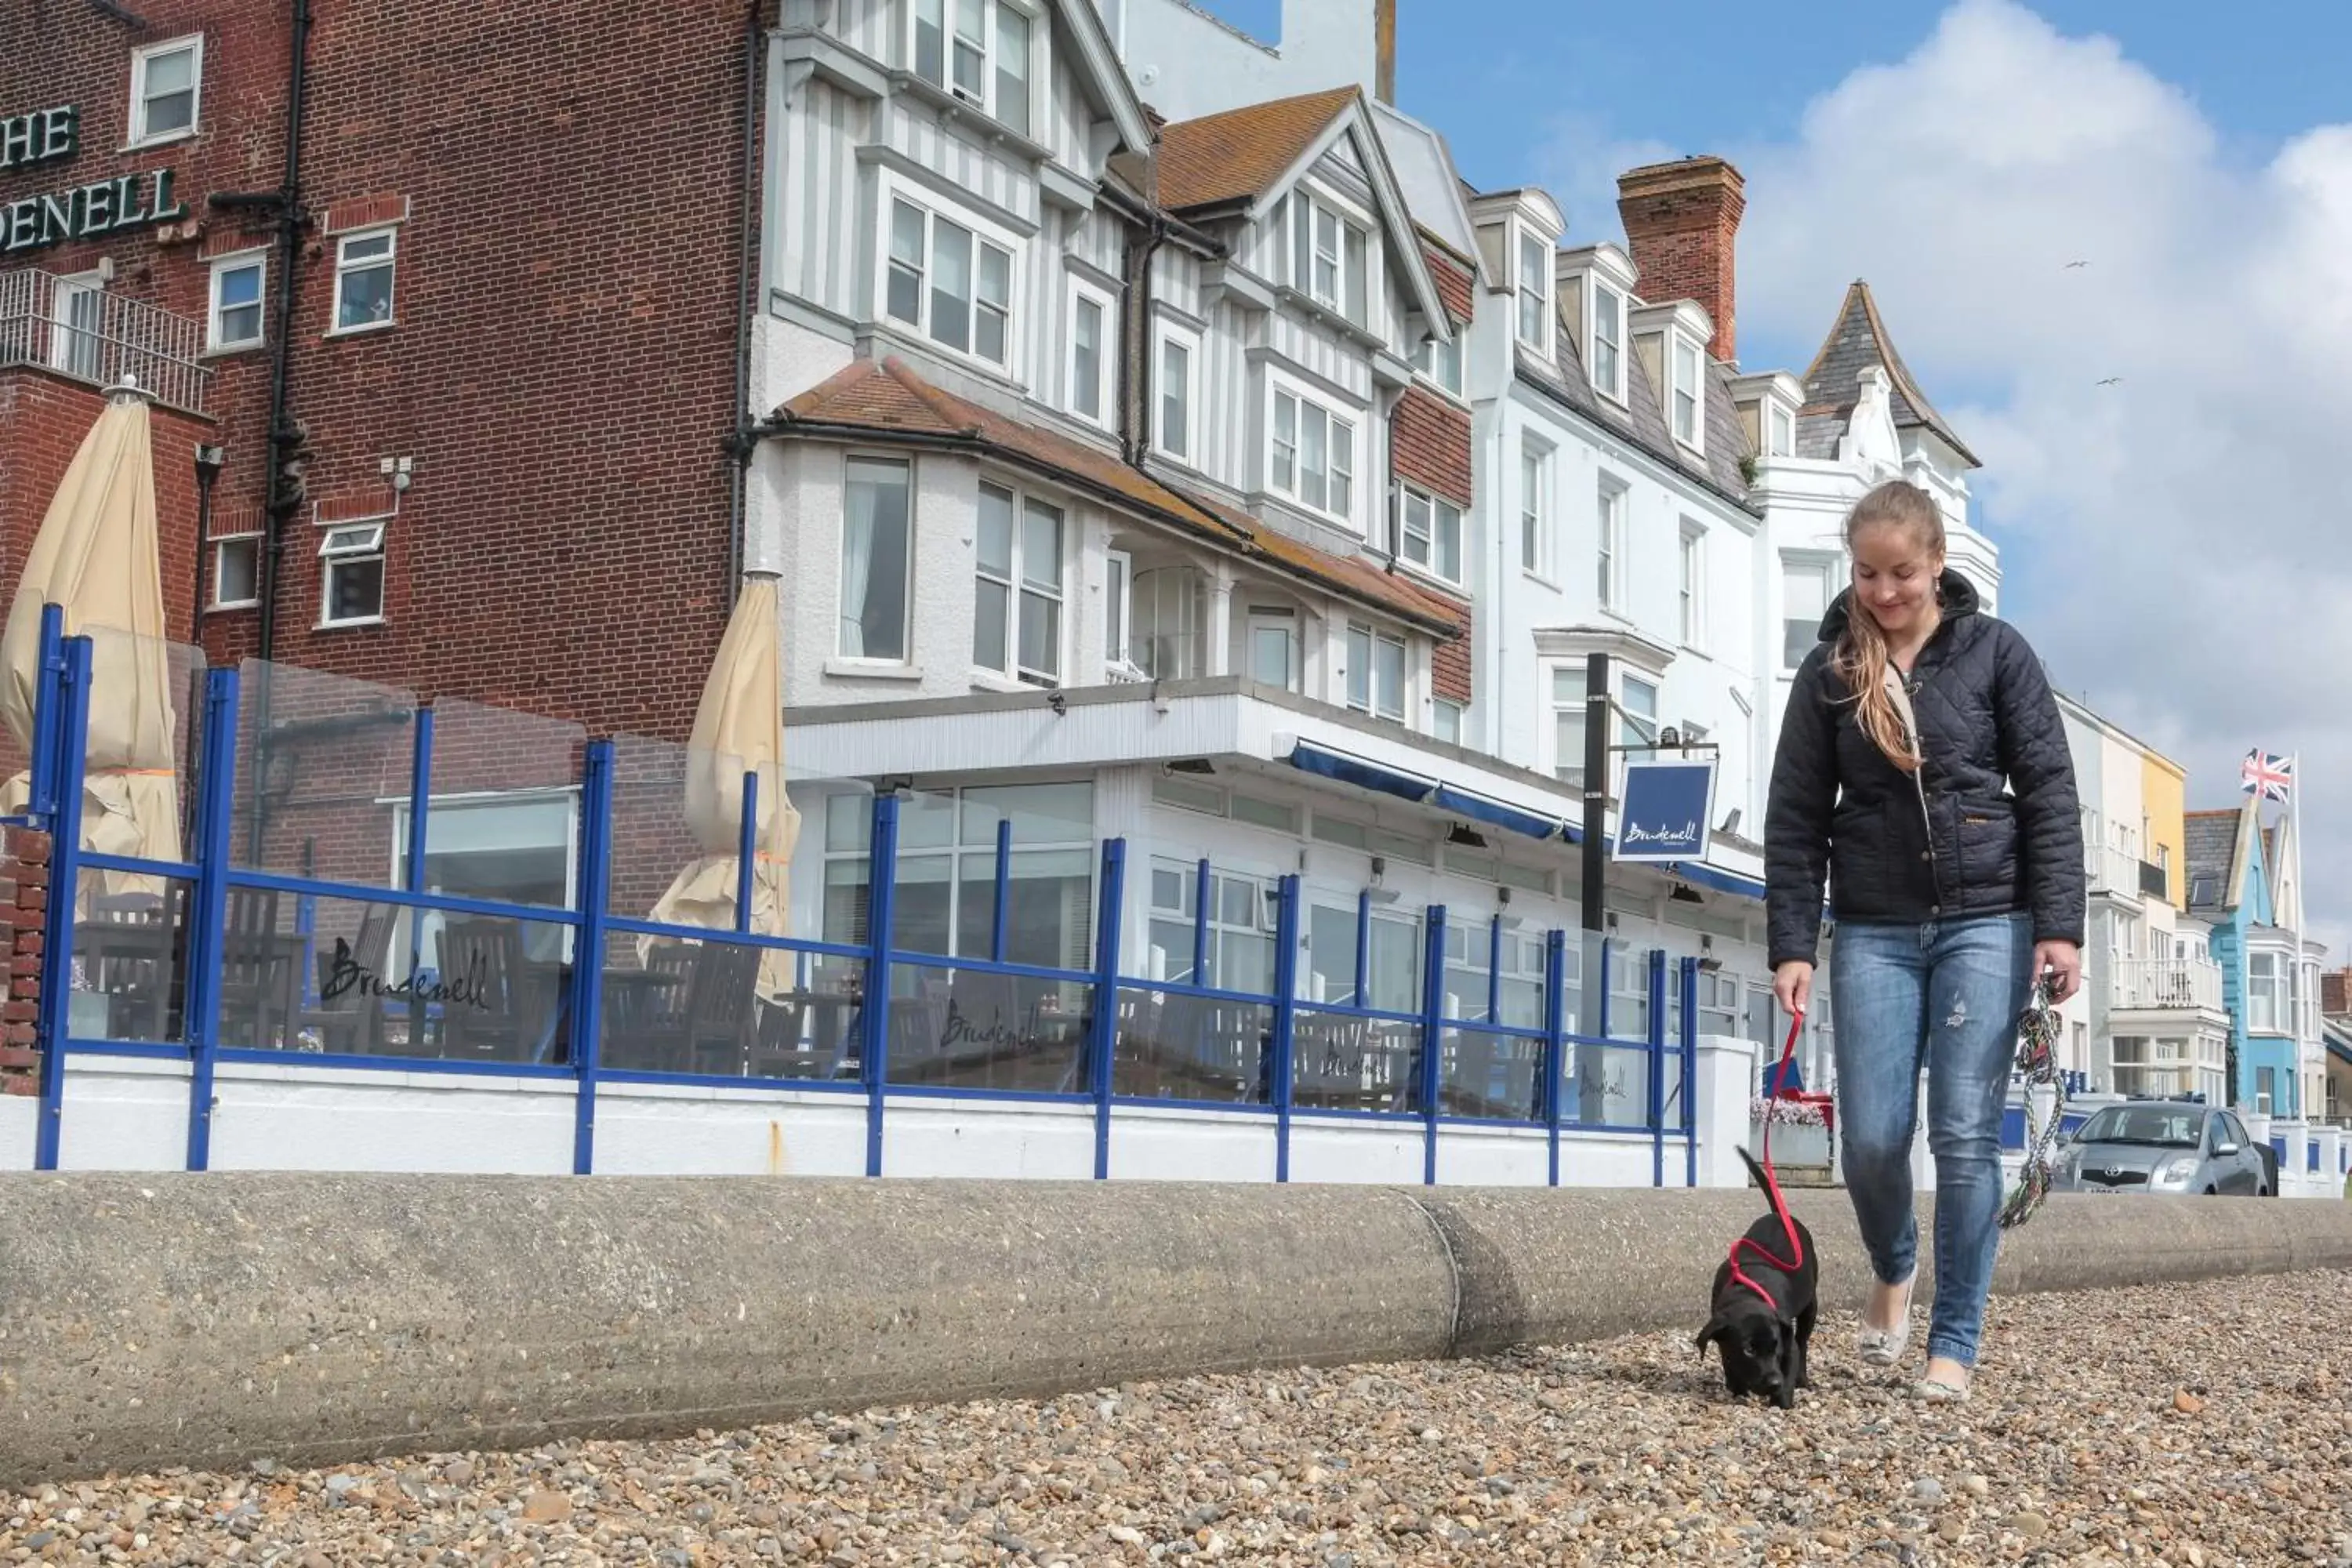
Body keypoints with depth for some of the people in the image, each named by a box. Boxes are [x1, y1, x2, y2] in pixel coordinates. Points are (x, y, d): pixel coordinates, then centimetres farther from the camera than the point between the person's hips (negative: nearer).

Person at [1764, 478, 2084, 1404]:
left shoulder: (1995, 652, 1)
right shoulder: (1829, 673, 4)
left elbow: (2048, 792, -1)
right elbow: (1796, 818, 4)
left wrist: (2060, 926, -10)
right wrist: (1792, 945, -4)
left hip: (1986, 922, -1)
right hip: (1874, 932, 2)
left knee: (1965, 1136, -5)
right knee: (1871, 1138, -2)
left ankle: (1955, 1343, 6)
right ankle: (1893, 1271, 29)